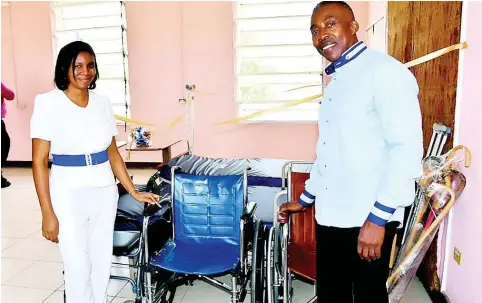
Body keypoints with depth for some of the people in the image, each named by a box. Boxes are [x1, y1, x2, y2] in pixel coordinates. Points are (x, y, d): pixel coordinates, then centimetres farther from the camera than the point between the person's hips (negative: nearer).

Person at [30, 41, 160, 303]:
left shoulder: (102, 103, 5)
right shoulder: (49, 103, -7)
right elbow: (39, 162, -9)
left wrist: (134, 192, 9)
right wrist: (48, 213, -12)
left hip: (104, 192, 4)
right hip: (68, 193, -4)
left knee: (102, 264, 13)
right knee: (78, 268, 3)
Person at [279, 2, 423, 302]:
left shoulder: (385, 71, -11)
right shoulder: (336, 80, 16)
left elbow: (407, 147, -18)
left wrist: (379, 217, -21)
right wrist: (306, 198, 24)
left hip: (368, 218, -8)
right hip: (331, 215, 8)